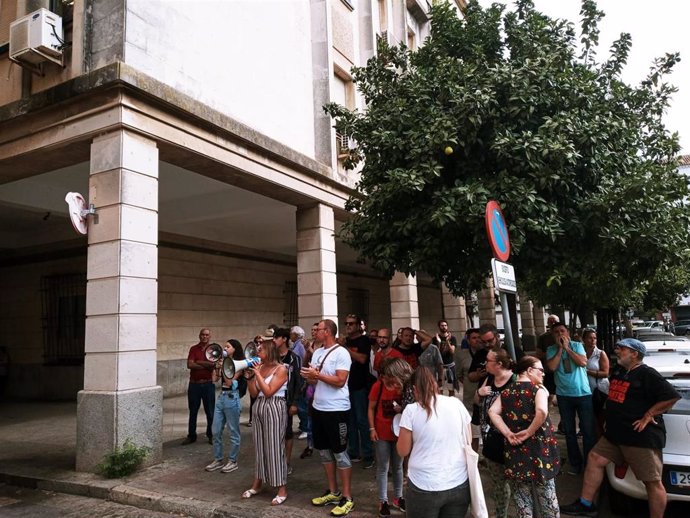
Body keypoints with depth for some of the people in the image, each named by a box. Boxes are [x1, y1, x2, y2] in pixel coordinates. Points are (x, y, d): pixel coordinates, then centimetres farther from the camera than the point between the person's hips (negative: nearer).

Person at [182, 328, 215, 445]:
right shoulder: (193, 349, 2)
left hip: (208, 384, -1)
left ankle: (211, 435, 20)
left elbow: (214, 363, -16)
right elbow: (189, 365, -10)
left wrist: (198, 362, -13)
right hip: (194, 384, 1)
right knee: (193, 411, 11)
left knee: (210, 411, 6)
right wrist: (206, 365, -13)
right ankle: (191, 436, 23)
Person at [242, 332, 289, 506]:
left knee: (275, 447, -3)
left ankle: (282, 490, 6)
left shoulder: (281, 369, -10)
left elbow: (268, 392, -17)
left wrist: (258, 374, -14)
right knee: (259, 446, 14)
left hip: (274, 408, -7)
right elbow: (254, 393, 8)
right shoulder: (260, 367, 7)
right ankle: (256, 484, 27)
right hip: (259, 408, 7)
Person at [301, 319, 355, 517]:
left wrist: (317, 374, -20)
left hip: (337, 410, -8)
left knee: (340, 453, 0)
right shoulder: (317, 352, 8)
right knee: (324, 451, 15)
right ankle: (333, 492, 29)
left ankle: (347, 498, 11)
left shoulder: (341, 353, -15)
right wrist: (309, 377, -8)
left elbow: (340, 381, -22)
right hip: (318, 408, 8)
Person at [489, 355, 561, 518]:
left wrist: (508, 433, -9)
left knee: (520, 491, 14)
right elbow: (542, 411, -28)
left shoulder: (507, 391, 5)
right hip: (538, 447, -3)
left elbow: (492, 412, -7)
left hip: (515, 448, 4)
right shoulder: (538, 389, -9)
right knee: (546, 491, 14)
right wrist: (529, 431, -17)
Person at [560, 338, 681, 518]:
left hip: (641, 436, -9)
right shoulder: (618, 371, 12)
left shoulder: (646, 374, -13)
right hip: (615, 433, 9)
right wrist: (611, 418, 19)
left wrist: (648, 415, -17)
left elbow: (672, 396, -18)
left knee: (652, 482, 0)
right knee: (594, 459, 8)